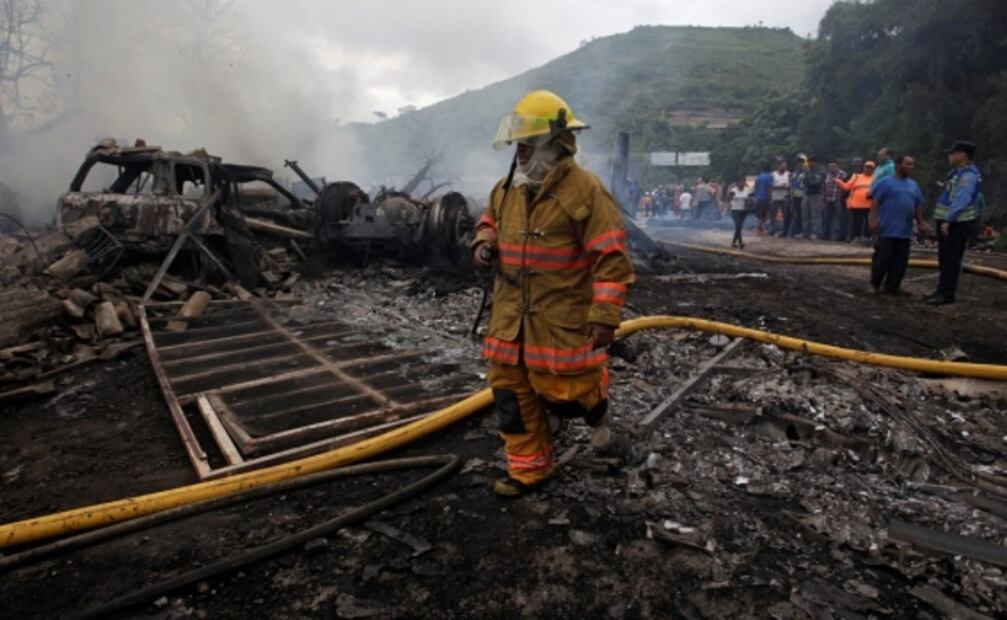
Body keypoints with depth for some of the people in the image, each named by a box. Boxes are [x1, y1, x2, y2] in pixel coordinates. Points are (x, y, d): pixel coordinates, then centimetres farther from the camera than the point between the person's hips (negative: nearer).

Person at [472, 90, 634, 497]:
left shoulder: (585, 190, -14)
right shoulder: (506, 188, 7)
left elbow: (612, 258, -16)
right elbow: (489, 221, 27)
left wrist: (605, 317, -20)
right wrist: (484, 242, 2)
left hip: (562, 318, -6)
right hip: (511, 317, 7)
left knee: (564, 393, 1)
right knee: (511, 393, 10)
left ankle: (595, 396, 37)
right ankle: (528, 468, 26)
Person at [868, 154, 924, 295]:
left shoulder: (914, 185, 15)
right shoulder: (886, 182, -5)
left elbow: (918, 205, 22)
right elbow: (875, 201, -10)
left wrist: (920, 222, 18)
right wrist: (873, 219, -17)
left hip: (905, 231, 7)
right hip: (887, 229, -6)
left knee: (900, 261, 6)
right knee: (883, 258, -4)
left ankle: (892, 287, 13)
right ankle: (875, 284, 11)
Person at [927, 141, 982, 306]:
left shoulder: (968, 175, -17)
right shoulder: (958, 173, 16)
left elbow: (961, 200, -26)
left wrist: (948, 219, -30)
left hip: (957, 223, -10)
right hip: (948, 221, 10)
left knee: (951, 259, -7)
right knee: (944, 258, 15)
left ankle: (947, 294, -4)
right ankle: (943, 290, 23)